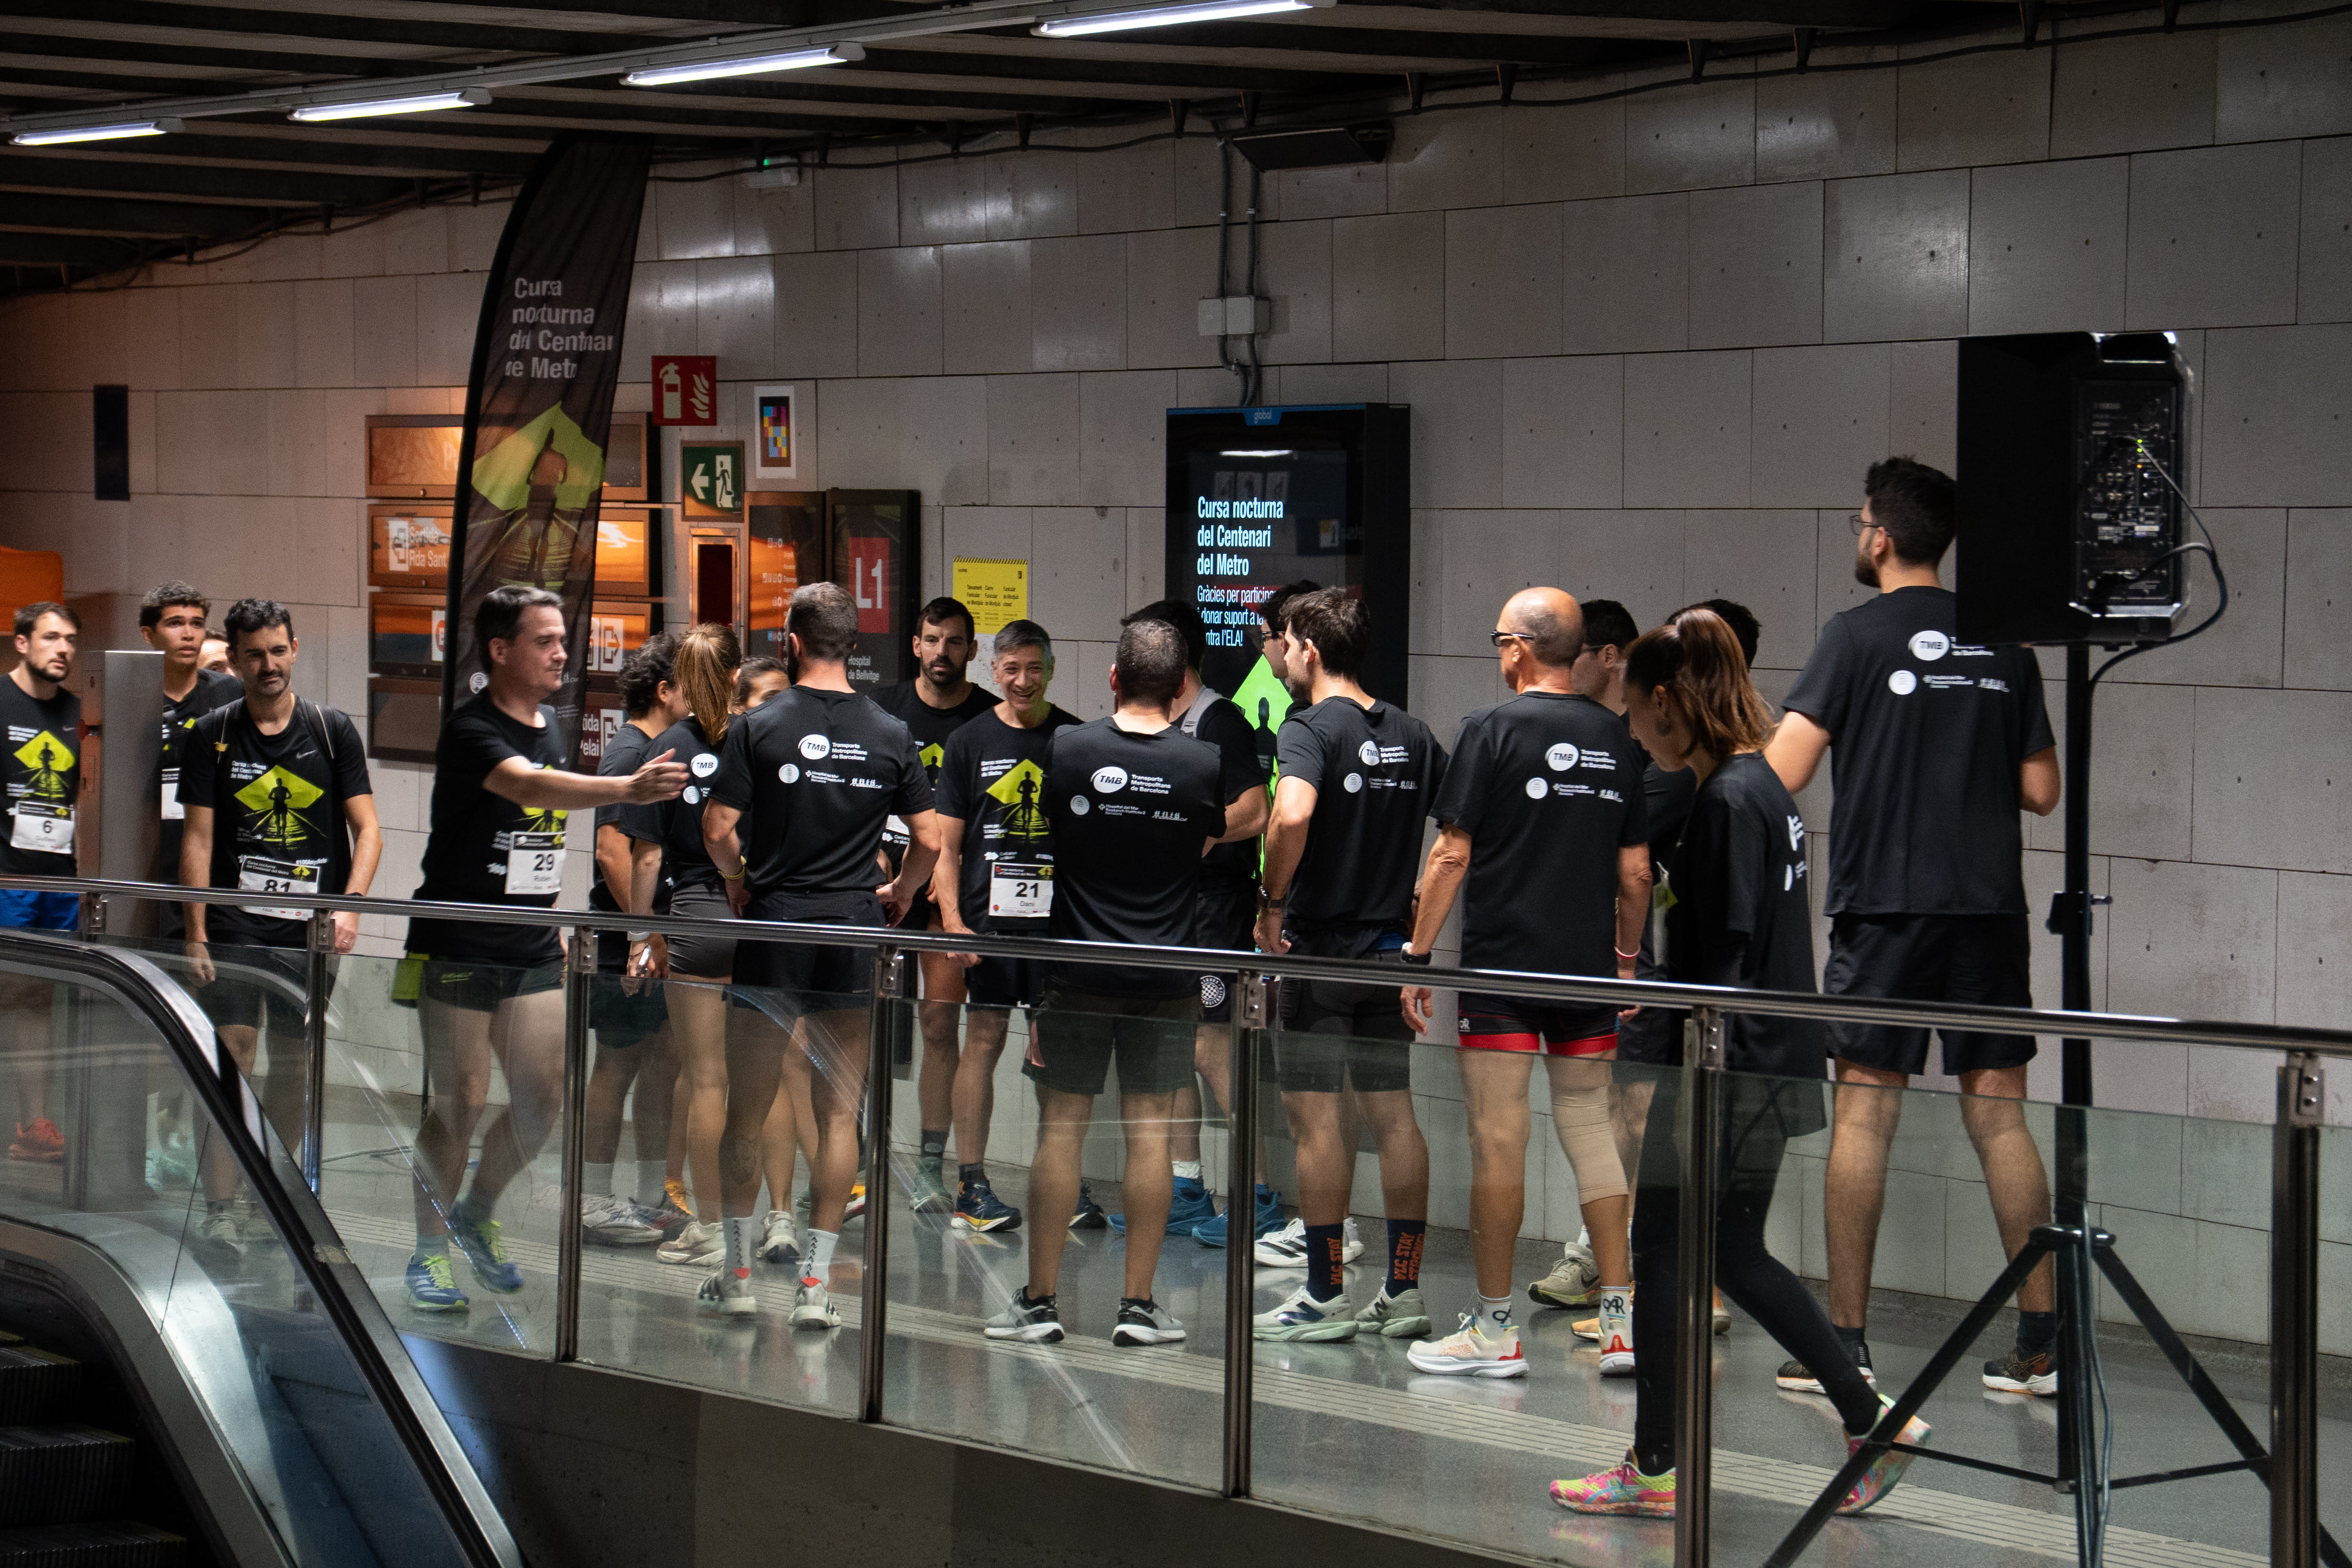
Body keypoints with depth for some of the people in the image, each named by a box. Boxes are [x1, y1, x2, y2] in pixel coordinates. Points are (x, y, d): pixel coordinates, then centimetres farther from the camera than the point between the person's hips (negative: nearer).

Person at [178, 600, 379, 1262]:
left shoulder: (333, 731, 5)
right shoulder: (212, 736, 4)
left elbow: (367, 830, 2)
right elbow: (197, 839, 3)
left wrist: (350, 904, -15)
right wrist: (196, 935, -5)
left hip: (310, 931, 2)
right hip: (234, 927, -1)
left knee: (293, 1064, 8)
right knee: (232, 1057, -12)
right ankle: (220, 1212, -13)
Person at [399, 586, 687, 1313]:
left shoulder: (551, 725, 10)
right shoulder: (471, 730, -16)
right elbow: (529, 786, -36)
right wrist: (627, 789, -49)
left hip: (532, 951, 7)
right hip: (458, 947, -7)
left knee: (543, 1098, 3)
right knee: (462, 1100, -3)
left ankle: (477, 1214, 26)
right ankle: (430, 1251, 12)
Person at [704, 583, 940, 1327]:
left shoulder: (759, 726, -6)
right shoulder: (890, 735, 1)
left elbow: (718, 830, -10)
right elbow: (929, 839, 1)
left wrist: (741, 881, 9)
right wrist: (899, 894, 18)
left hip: (773, 930, -1)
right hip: (852, 934, 1)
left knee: (748, 1108, 10)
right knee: (840, 1113, 5)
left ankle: (738, 1268, 15)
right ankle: (817, 1280, 3)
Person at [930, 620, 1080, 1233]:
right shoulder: (969, 742, 7)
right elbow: (947, 843, 6)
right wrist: (952, 918, -7)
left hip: (1058, 916, 1)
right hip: (987, 915, -1)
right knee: (984, 1039, -1)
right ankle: (971, 1184, 4)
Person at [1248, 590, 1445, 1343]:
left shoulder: (1310, 728, -12)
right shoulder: (1412, 734, 9)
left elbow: (1292, 814, -31)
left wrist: (1273, 899, -18)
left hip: (1320, 944, -7)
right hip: (1392, 944, 7)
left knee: (1315, 1114, -1)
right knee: (1392, 1112, 9)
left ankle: (1325, 1296, 1)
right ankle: (1405, 1291, 11)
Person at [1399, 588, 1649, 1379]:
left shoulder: (1493, 729, -6)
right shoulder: (1617, 737, 8)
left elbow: (1451, 855, -8)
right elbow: (1635, 872, 10)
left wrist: (1416, 956, -3)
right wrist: (1627, 957, 21)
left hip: (1502, 961, -5)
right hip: (1588, 968, 5)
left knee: (1498, 1138, 0)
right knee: (1589, 1128, 10)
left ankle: (1495, 1328, 4)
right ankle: (1620, 1320, 5)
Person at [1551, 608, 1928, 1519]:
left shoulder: (1726, 800, -16)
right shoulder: (1762, 786, 13)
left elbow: (1729, 956, -20)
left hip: (1732, 1067, -10)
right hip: (1775, 1063, 10)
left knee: (1662, 1254, 1)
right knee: (1736, 1257, 15)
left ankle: (1652, 1470, 8)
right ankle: (1872, 1423, 14)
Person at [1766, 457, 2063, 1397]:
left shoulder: (1858, 636, -5)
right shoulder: (2004, 643, 9)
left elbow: (1780, 775, -11)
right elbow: (2041, 791, 11)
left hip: (1885, 906, -4)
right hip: (1990, 907, 4)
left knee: (1863, 1114, 1)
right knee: (1999, 1116, 6)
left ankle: (1845, 1343, 2)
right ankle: (2042, 1342, 4)